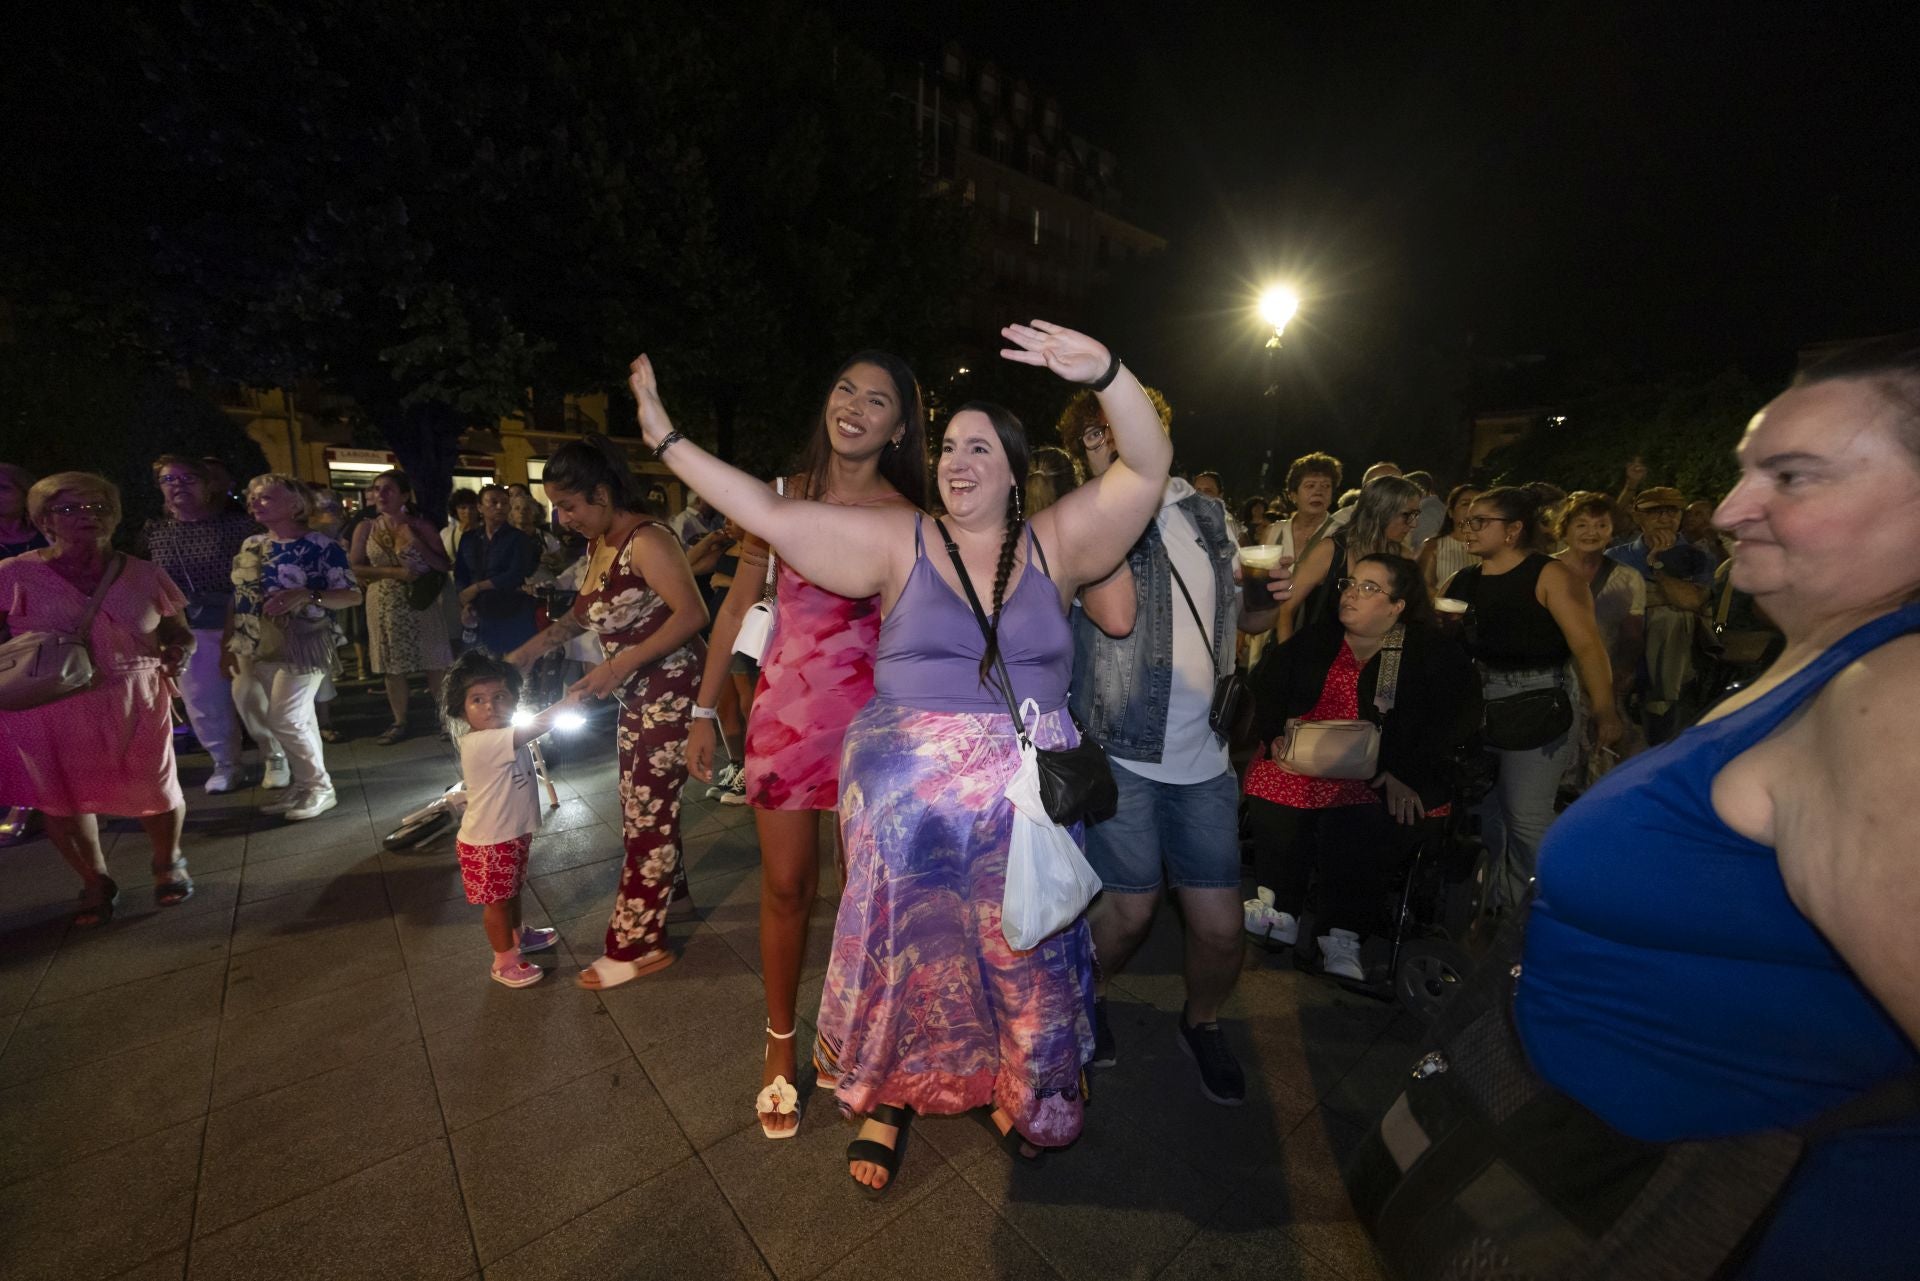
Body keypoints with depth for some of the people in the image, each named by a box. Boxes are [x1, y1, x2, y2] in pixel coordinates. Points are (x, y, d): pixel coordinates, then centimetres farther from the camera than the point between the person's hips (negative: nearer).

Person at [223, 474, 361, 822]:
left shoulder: (320, 546, -9)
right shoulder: (250, 545, 11)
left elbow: (353, 594, -12)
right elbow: (237, 597, 15)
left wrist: (306, 596, -26)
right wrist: (227, 645, 12)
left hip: (300, 646, -6)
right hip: (256, 648, 6)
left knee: (285, 720, -7)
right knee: (299, 720, 11)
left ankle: (320, 787, 8)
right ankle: (305, 785, 22)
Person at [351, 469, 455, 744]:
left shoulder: (421, 526, -1)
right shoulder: (366, 528, 3)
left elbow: (444, 565, -4)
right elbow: (354, 568, -1)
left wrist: (417, 544, -16)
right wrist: (391, 571, -14)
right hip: (384, 605, 2)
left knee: (435, 663, 1)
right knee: (392, 667, 8)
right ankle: (399, 722, 20)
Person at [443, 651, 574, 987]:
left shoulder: (507, 738, 1)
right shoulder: (478, 743, -32)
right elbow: (535, 727, -39)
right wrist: (571, 699, -42)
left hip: (514, 834, 9)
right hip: (487, 842, -9)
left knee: (512, 891, 28)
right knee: (496, 901, 10)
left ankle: (517, 936, 49)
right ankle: (505, 962, 27)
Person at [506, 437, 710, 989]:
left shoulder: (646, 540, -18)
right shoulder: (599, 545, 10)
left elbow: (692, 614, -27)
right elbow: (583, 613, 24)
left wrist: (620, 666, -26)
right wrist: (531, 648, 13)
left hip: (670, 690, -9)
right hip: (637, 696, 9)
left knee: (647, 811, 0)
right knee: (646, 803, 17)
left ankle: (638, 945, 14)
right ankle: (672, 892, 38)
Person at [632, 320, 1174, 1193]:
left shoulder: (1054, 541, 0)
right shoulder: (897, 540, -2)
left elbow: (1147, 468, -8)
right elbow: (769, 514, -4)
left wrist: (1104, 373, -24)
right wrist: (668, 441, -3)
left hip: (1027, 797, 2)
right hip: (906, 792, -1)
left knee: (1025, 953, 17)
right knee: (904, 949, 14)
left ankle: (1015, 1091, 47)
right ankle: (891, 1095, 43)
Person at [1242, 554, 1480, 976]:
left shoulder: (1434, 652, 5)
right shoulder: (1316, 639, 16)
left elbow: (1455, 720, -6)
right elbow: (1265, 685, 11)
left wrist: (1403, 775, -18)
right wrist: (1275, 736, -6)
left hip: (1383, 777, -2)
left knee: (1364, 820, -34)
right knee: (1271, 787, -29)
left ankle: (1343, 937, -17)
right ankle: (1278, 909, -17)